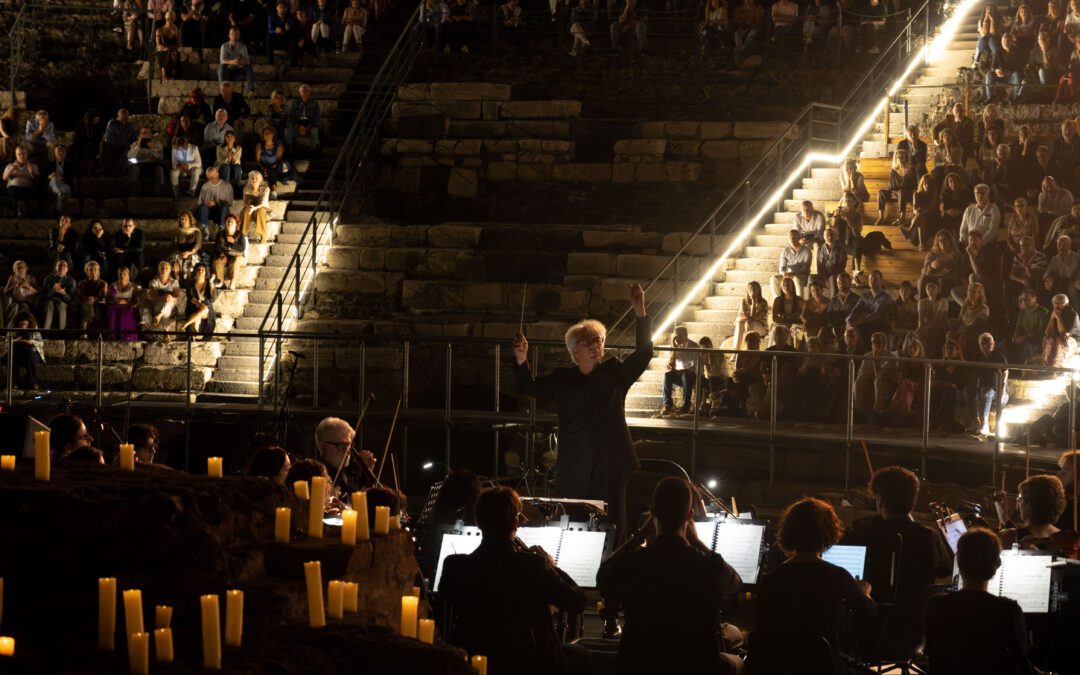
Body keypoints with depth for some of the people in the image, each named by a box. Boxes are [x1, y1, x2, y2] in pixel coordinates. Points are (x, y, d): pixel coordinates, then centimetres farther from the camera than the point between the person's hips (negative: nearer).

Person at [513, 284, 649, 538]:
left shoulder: (615, 375, 6)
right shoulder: (562, 380, 10)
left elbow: (643, 353, -1)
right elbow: (529, 387, 9)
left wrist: (639, 310, -10)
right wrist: (521, 358, -10)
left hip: (610, 471, -1)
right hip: (574, 474, 1)